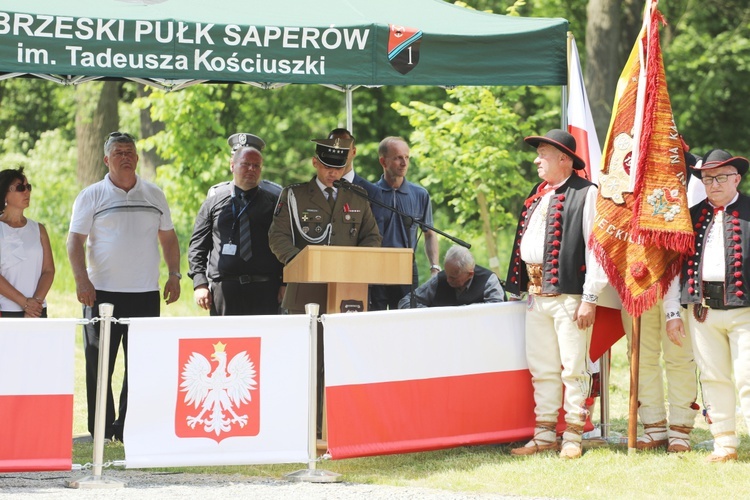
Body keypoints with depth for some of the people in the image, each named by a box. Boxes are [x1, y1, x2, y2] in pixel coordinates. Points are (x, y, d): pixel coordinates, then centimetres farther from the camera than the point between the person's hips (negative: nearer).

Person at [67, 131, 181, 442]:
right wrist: (81, 280, -13)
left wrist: (174, 275, 7)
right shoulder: (92, 196, 3)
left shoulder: (154, 196, 13)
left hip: (146, 293, 3)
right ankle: (101, 432, 5)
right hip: (103, 293, -3)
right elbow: (75, 240, -1)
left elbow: (168, 238, 18)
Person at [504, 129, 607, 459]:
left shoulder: (585, 194, -6)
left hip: (569, 294, -8)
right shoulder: (537, 194, 19)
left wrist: (590, 298, -15)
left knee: (573, 368, -3)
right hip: (536, 293, 8)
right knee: (542, 369, 10)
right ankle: (545, 435, 16)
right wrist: (518, 289, 18)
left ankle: (573, 437, 2)